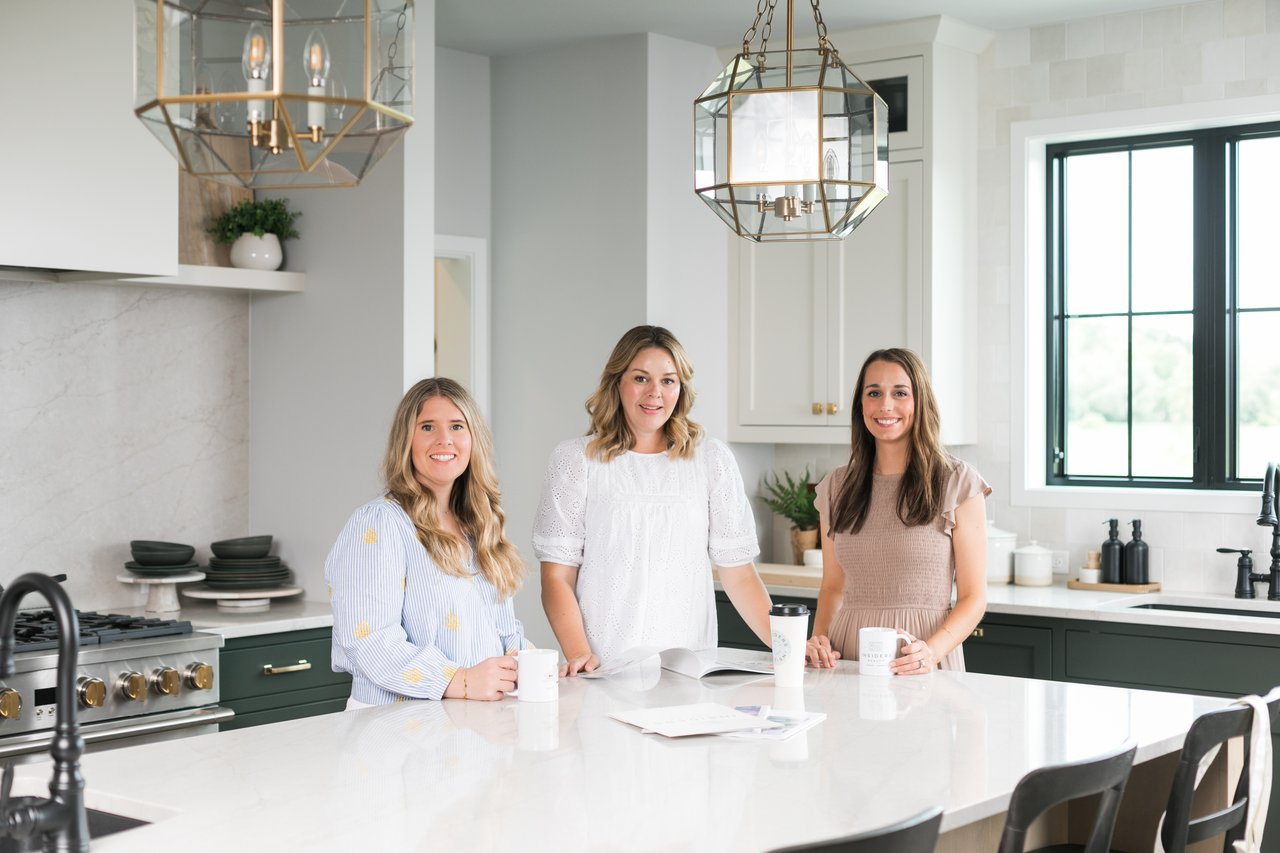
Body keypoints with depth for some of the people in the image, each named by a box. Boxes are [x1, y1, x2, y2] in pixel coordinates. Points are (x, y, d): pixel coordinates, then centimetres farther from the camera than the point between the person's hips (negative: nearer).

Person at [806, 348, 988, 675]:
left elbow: (973, 597, 0)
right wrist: (819, 639, 1)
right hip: (849, 665, 3)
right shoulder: (836, 487, 12)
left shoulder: (958, 483, 1)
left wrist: (931, 651, -16)